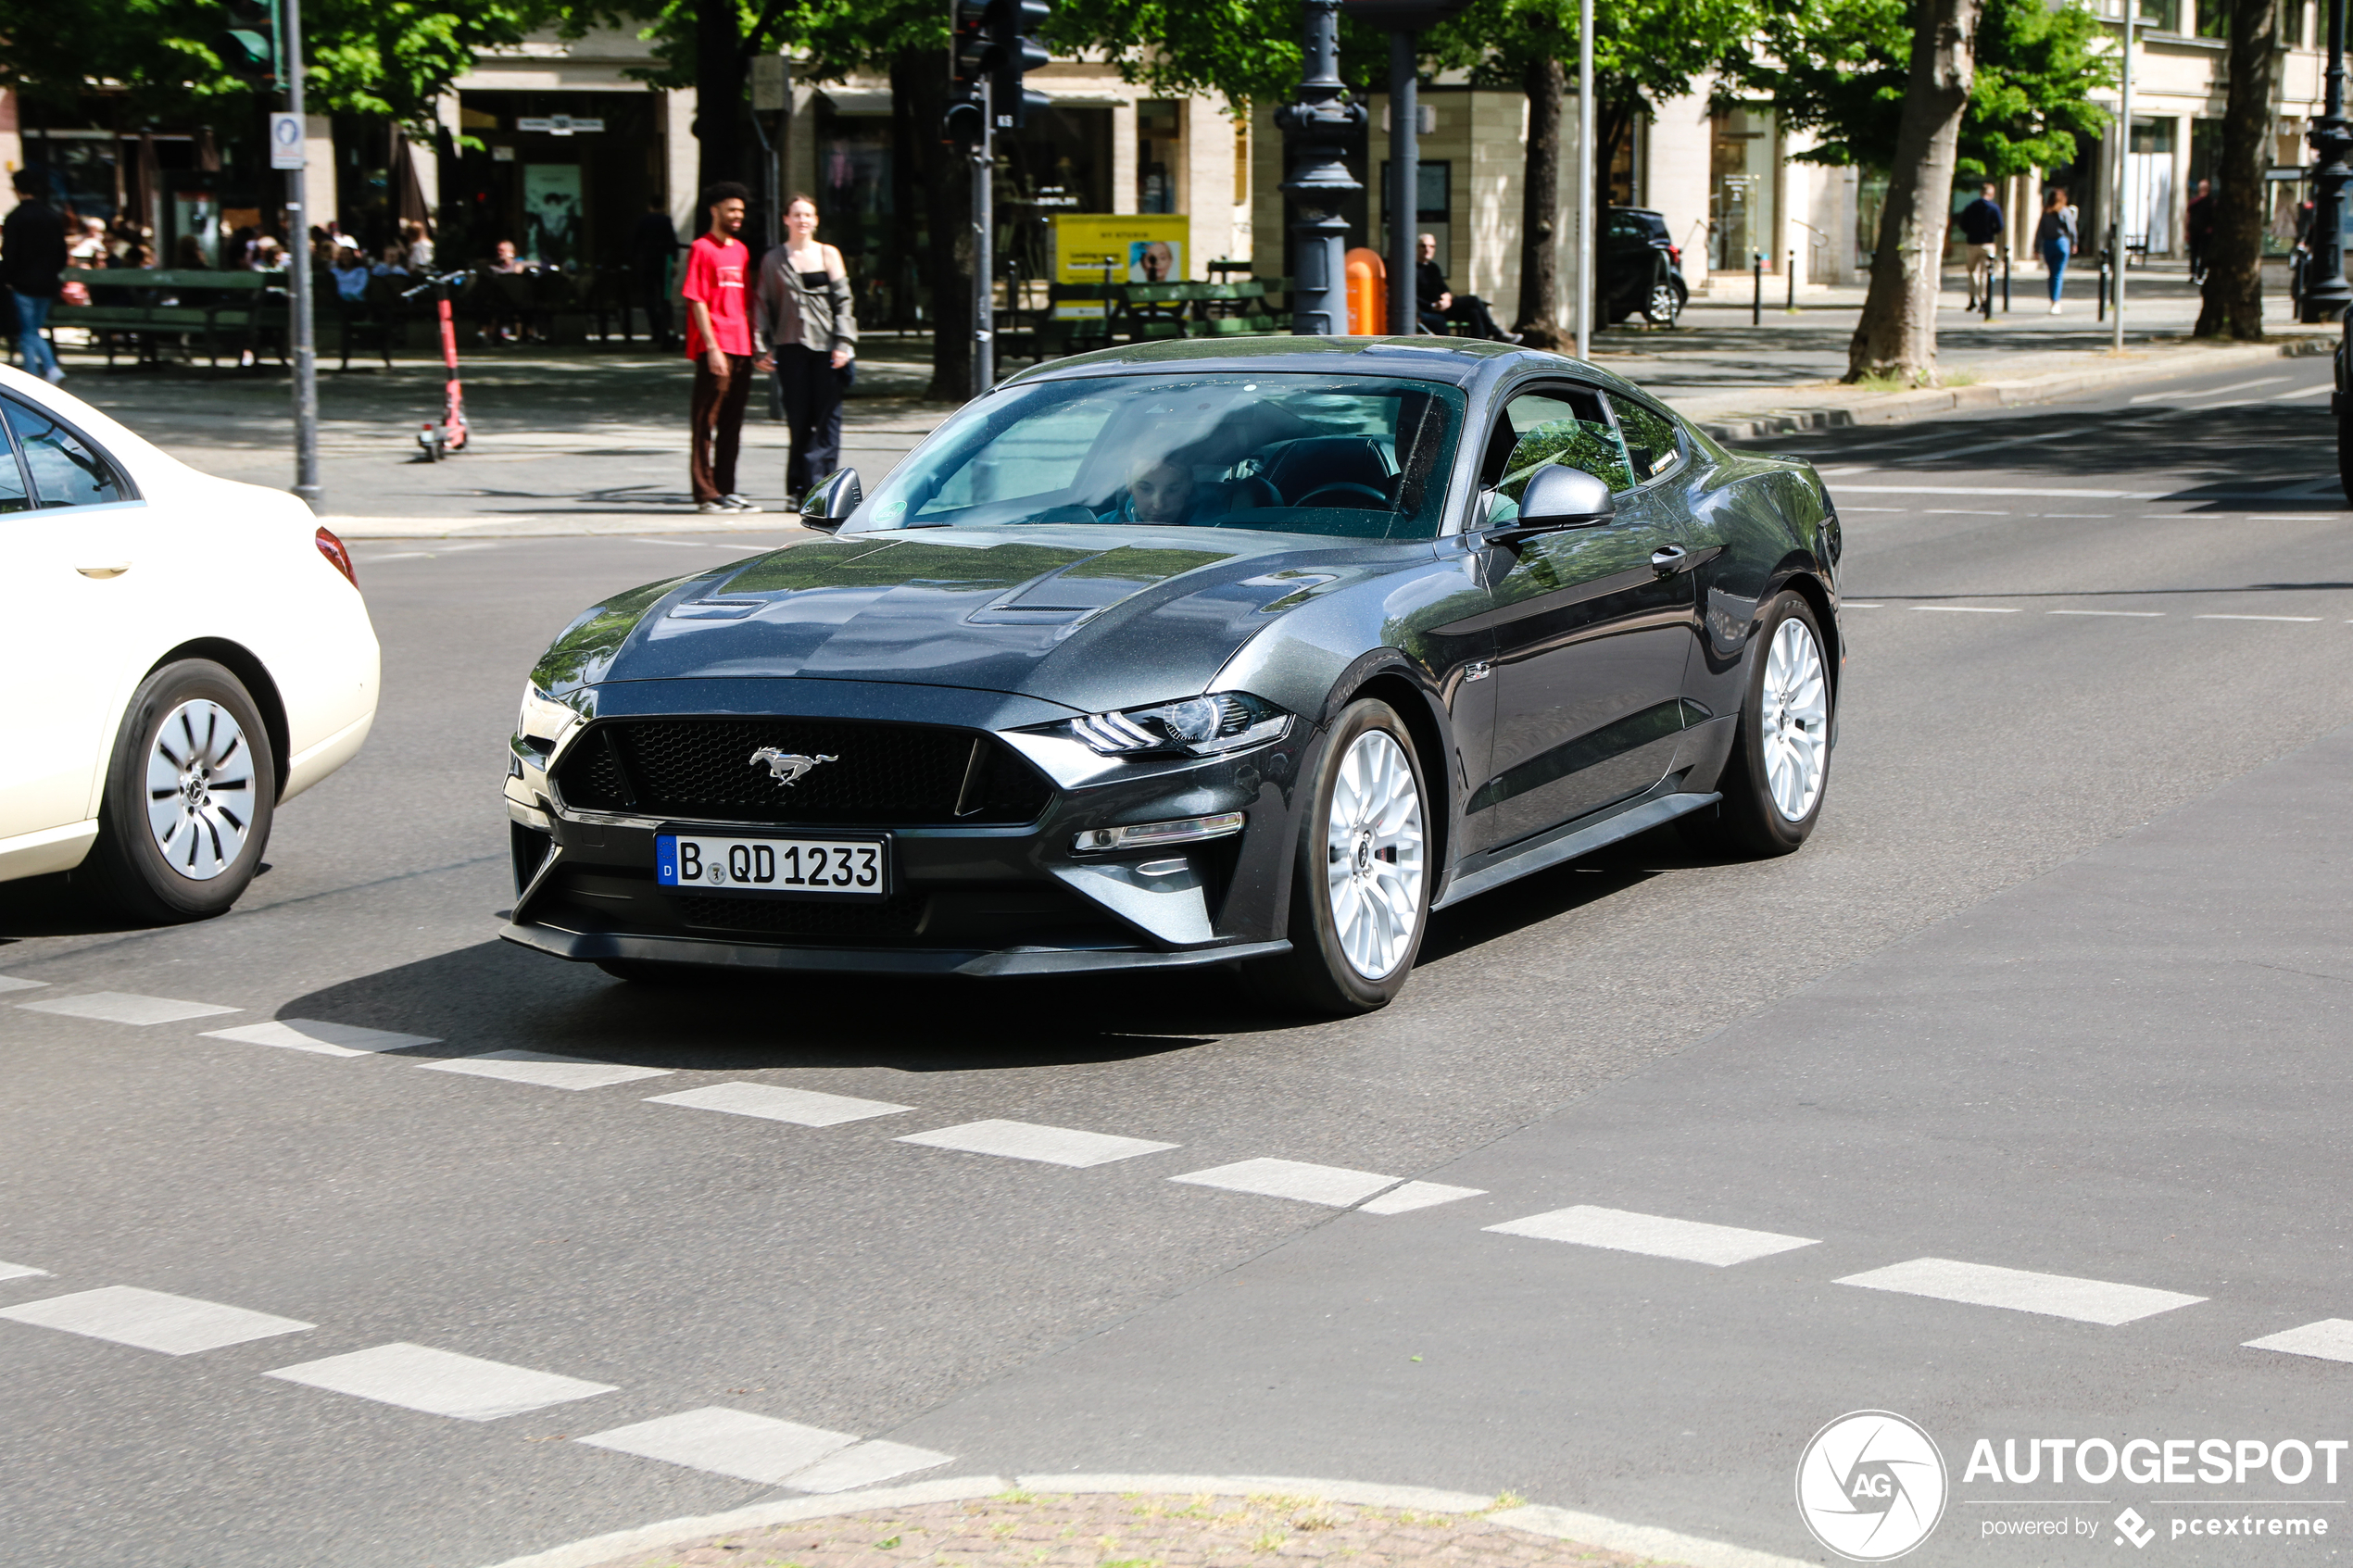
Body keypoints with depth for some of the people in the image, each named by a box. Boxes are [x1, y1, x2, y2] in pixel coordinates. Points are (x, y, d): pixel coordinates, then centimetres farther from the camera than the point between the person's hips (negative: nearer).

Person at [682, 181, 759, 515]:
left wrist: (752, 344, 15)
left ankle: (726, 490, 16)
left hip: (741, 348, 7)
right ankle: (706, 494, -2)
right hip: (715, 348, -7)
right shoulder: (702, 249, -5)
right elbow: (697, 301, -11)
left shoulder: (741, 250, 17)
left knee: (732, 422, 10)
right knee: (706, 421, -3)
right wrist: (711, 347, -17)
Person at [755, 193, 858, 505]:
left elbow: (843, 300, 5)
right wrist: (765, 350, 2)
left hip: (826, 346, 0)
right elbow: (765, 307, 10)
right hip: (791, 345, 0)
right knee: (799, 418, -1)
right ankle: (800, 489, 4)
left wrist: (843, 344, -4)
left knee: (827, 415, -5)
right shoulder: (773, 260, 10)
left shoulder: (828, 255, 9)